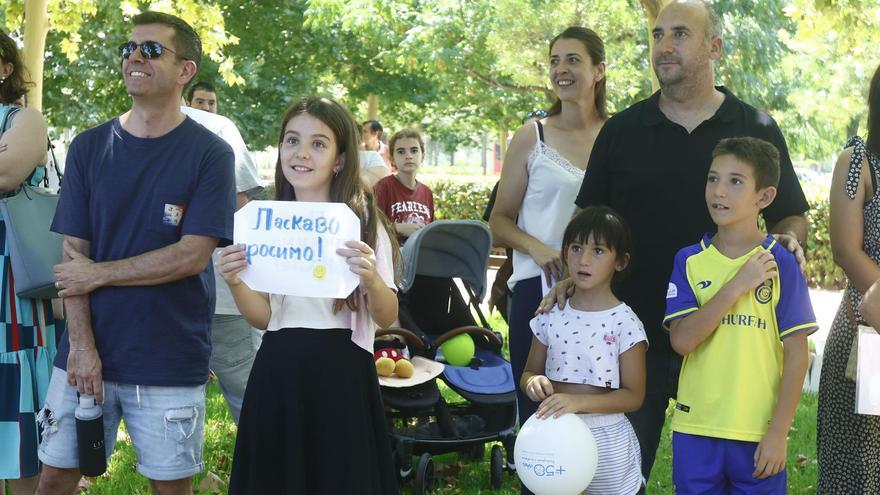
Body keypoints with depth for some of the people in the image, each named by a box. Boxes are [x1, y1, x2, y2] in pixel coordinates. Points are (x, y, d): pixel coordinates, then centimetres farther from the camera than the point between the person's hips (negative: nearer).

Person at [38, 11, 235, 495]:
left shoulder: (210, 154, -5)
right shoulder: (88, 147, 5)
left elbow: (192, 255, -12)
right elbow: (74, 254, 1)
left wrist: (98, 273, -8)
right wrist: (81, 344, -9)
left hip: (170, 362, -3)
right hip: (85, 354, 3)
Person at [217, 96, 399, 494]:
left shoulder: (361, 221, -4)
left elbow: (386, 318, -6)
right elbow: (263, 317, 7)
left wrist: (373, 280, -27)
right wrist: (235, 284, -13)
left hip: (340, 374, -3)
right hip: (277, 373, 3)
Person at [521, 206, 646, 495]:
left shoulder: (624, 322, -10)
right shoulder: (551, 316, 2)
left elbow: (633, 395, -10)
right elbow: (528, 373, 11)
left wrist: (579, 401, -23)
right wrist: (534, 383, -13)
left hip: (605, 440, -3)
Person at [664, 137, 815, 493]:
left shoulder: (780, 263, -4)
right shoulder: (689, 260, 2)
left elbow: (796, 353, -5)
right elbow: (681, 340, -9)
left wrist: (778, 432, -9)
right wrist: (736, 286, -16)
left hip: (759, 434, -2)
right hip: (695, 429, 2)